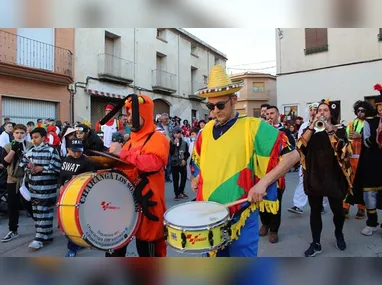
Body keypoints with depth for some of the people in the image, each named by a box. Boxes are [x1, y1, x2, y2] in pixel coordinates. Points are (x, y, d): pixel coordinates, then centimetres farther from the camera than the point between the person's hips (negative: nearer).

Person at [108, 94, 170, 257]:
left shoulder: (158, 139, -10)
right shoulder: (131, 141, 15)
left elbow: (154, 162, -30)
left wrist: (123, 153, -27)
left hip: (147, 202, -7)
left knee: (147, 248, 6)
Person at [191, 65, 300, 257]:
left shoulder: (253, 127, -11)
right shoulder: (206, 131, 6)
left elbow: (292, 155, -12)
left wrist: (263, 183, -20)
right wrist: (198, 179, 6)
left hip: (241, 215, -5)